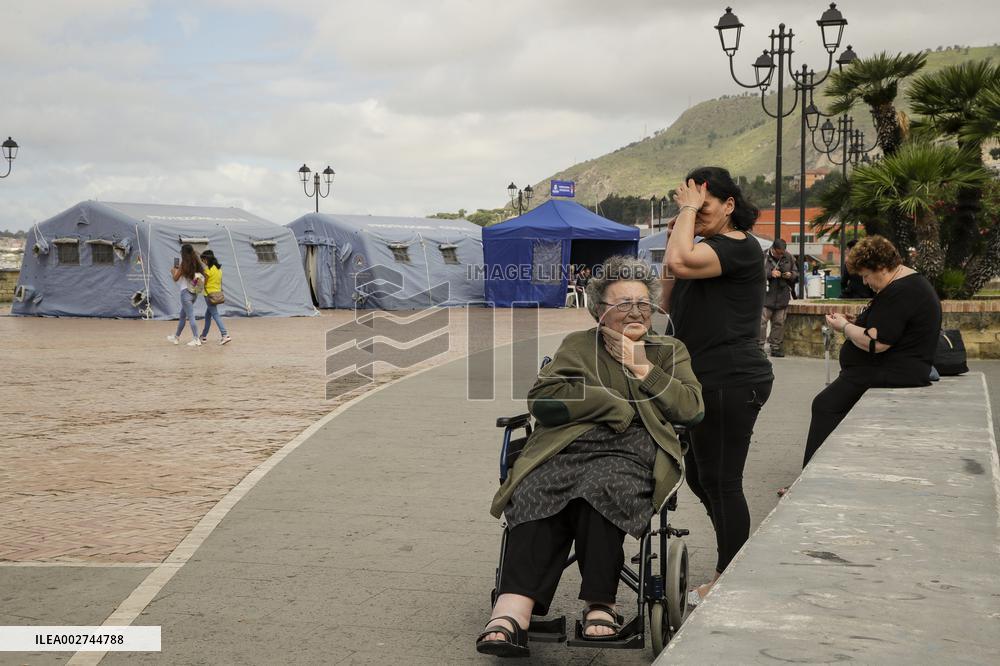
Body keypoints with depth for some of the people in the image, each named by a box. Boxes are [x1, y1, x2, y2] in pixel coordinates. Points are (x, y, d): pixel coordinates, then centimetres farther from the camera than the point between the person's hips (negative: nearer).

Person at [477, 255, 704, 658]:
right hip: (569, 446, 1)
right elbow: (540, 401, 6)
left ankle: (600, 602, -28)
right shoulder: (578, 345, 24)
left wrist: (643, 370, 5)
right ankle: (513, 609, -45)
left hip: (633, 454, 0)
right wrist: (617, 405, 0)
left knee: (601, 488, -37)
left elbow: (693, 409, 9)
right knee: (537, 493, -34)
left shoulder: (670, 352, 26)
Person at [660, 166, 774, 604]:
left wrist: (689, 210, -16)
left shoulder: (739, 246, -13)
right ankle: (736, 561, 28)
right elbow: (669, 307, 18)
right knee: (699, 477, 16)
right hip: (707, 382, 11)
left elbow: (681, 262, -30)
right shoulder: (707, 249, 20)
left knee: (720, 481, -4)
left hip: (730, 382, -11)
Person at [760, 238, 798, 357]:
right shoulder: (764, 257, -6)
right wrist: (770, 274, -19)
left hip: (782, 297, 4)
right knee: (762, 321, -9)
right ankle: (759, 346, -4)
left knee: (779, 323, 7)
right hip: (766, 295, -4)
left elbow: (796, 273, 19)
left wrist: (791, 275, -3)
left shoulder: (788, 257, 8)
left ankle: (775, 347, 15)